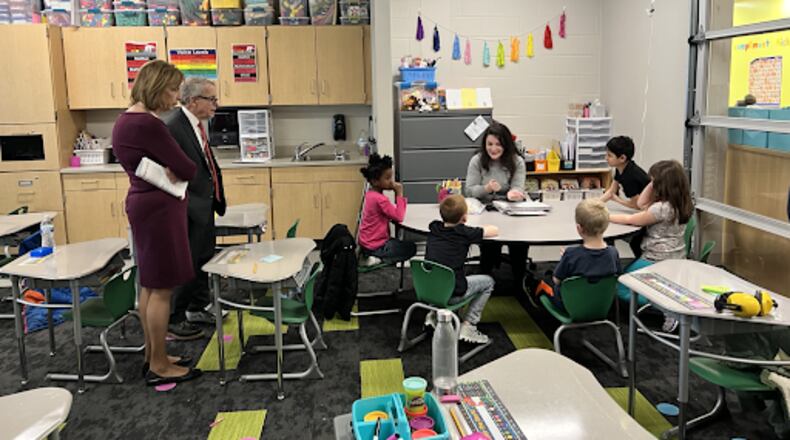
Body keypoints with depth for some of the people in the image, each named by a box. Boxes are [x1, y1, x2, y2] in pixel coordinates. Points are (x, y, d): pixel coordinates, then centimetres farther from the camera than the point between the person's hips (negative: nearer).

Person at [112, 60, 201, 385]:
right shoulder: (148, 124, -20)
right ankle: (159, 367, 9)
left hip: (142, 202, 10)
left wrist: (165, 171, 0)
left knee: (150, 285, 16)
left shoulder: (124, 121, 11)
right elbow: (187, 169, -17)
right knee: (162, 288, -1)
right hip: (158, 208, -10)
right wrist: (173, 172, 3)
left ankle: (153, 356, 27)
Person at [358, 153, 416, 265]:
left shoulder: (370, 194, 4)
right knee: (411, 248, 7)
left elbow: (392, 213, 11)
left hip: (367, 241, 8)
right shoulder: (380, 199, -24)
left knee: (399, 242, 31)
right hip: (375, 245, -8)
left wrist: (397, 194, -1)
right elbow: (399, 217, -23)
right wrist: (399, 194, -20)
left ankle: (369, 256, 10)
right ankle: (379, 259, -7)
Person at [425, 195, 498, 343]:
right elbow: (495, 231, 4)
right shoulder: (465, 233, -7)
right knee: (488, 281, 17)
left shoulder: (434, 228, 6)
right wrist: (479, 230, 22)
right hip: (451, 295, -6)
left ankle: (434, 314, 24)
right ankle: (467, 326, 10)